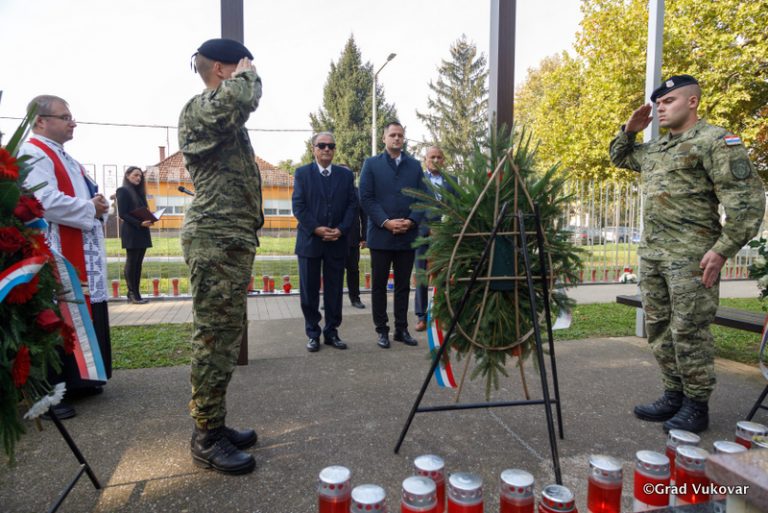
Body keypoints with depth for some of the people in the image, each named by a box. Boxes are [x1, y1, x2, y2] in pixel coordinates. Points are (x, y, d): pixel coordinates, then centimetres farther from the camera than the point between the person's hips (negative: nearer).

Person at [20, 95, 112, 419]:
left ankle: (74, 380, 27)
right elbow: (46, 201, -25)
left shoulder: (62, 156, 20)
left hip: (79, 254, 10)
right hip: (55, 254, -10)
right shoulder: (33, 154, -12)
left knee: (76, 317, 15)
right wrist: (91, 209, -13)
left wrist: (95, 204, 3)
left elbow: (80, 193, 26)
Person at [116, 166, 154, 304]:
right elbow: (122, 214, -12)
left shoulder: (139, 192, 19)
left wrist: (149, 219, -2)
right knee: (131, 262, -4)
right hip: (131, 232, -7)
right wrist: (139, 223, -21)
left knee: (138, 263, 6)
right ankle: (133, 294, 0)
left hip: (142, 232, 8)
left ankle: (135, 293, 9)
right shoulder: (123, 191, -4)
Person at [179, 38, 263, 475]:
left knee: (224, 338, 13)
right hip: (216, 242, -10)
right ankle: (206, 439, 8)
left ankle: (215, 424, 25)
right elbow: (241, 99, -27)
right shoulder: (200, 108, -7)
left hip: (232, 239, 10)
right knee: (215, 340, -5)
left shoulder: (226, 118, 23)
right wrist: (247, 73, -9)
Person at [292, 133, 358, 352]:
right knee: (309, 291, 4)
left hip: (337, 241, 2)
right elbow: (298, 206, -4)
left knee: (334, 291, 7)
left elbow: (352, 205, 4)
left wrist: (341, 229, -11)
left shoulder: (346, 175, 9)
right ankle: (313, 333, 16)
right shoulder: (302, 173, 4)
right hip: (309, 241, -1)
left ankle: (332, 332, 18)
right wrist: (316, 229, -14)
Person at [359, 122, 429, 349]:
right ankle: (382, 330, 15)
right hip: (380, 235, -2)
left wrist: (412, 221, -11)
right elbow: (366, 197, -5)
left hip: (407, 235, 2)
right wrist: (386, 222, -15)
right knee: (379, 285, 5)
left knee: (403, 285, 9)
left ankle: (402, 329, 19)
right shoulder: (371, 164, 3)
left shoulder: (415, 165, 11)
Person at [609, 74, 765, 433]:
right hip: (651, 255, 8)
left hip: (690, 256, -8)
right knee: (659, 328, 12)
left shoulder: (716, 141, -7)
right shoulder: (655, 149, 18)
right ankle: (673, 396, 25)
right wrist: (629, 130, 17)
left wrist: (723, 249, -19)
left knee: (689, 331, -2)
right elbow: (618, 157, 36)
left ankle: (696, 406, 12)